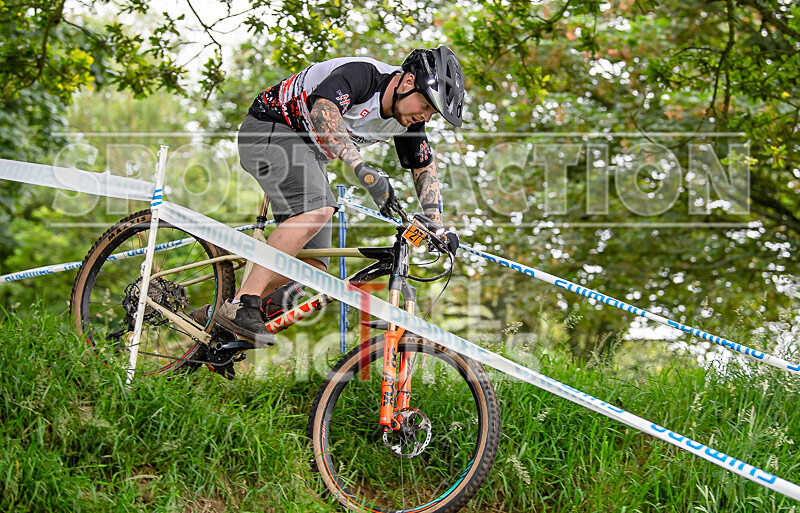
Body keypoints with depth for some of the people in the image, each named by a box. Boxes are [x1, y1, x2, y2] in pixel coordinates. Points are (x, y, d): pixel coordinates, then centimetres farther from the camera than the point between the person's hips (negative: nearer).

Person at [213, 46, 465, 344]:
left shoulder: (408, 118, -3)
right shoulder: (360, 74, -27)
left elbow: (424, 168, 8)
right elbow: (322, 112, -45)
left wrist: (436, 227, -2)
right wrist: (362, 169, -54)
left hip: (308, 153, 9)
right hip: (268, 130, -8)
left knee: (312, 266, -3)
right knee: (318, 209, -33)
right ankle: (242, 306, -32)